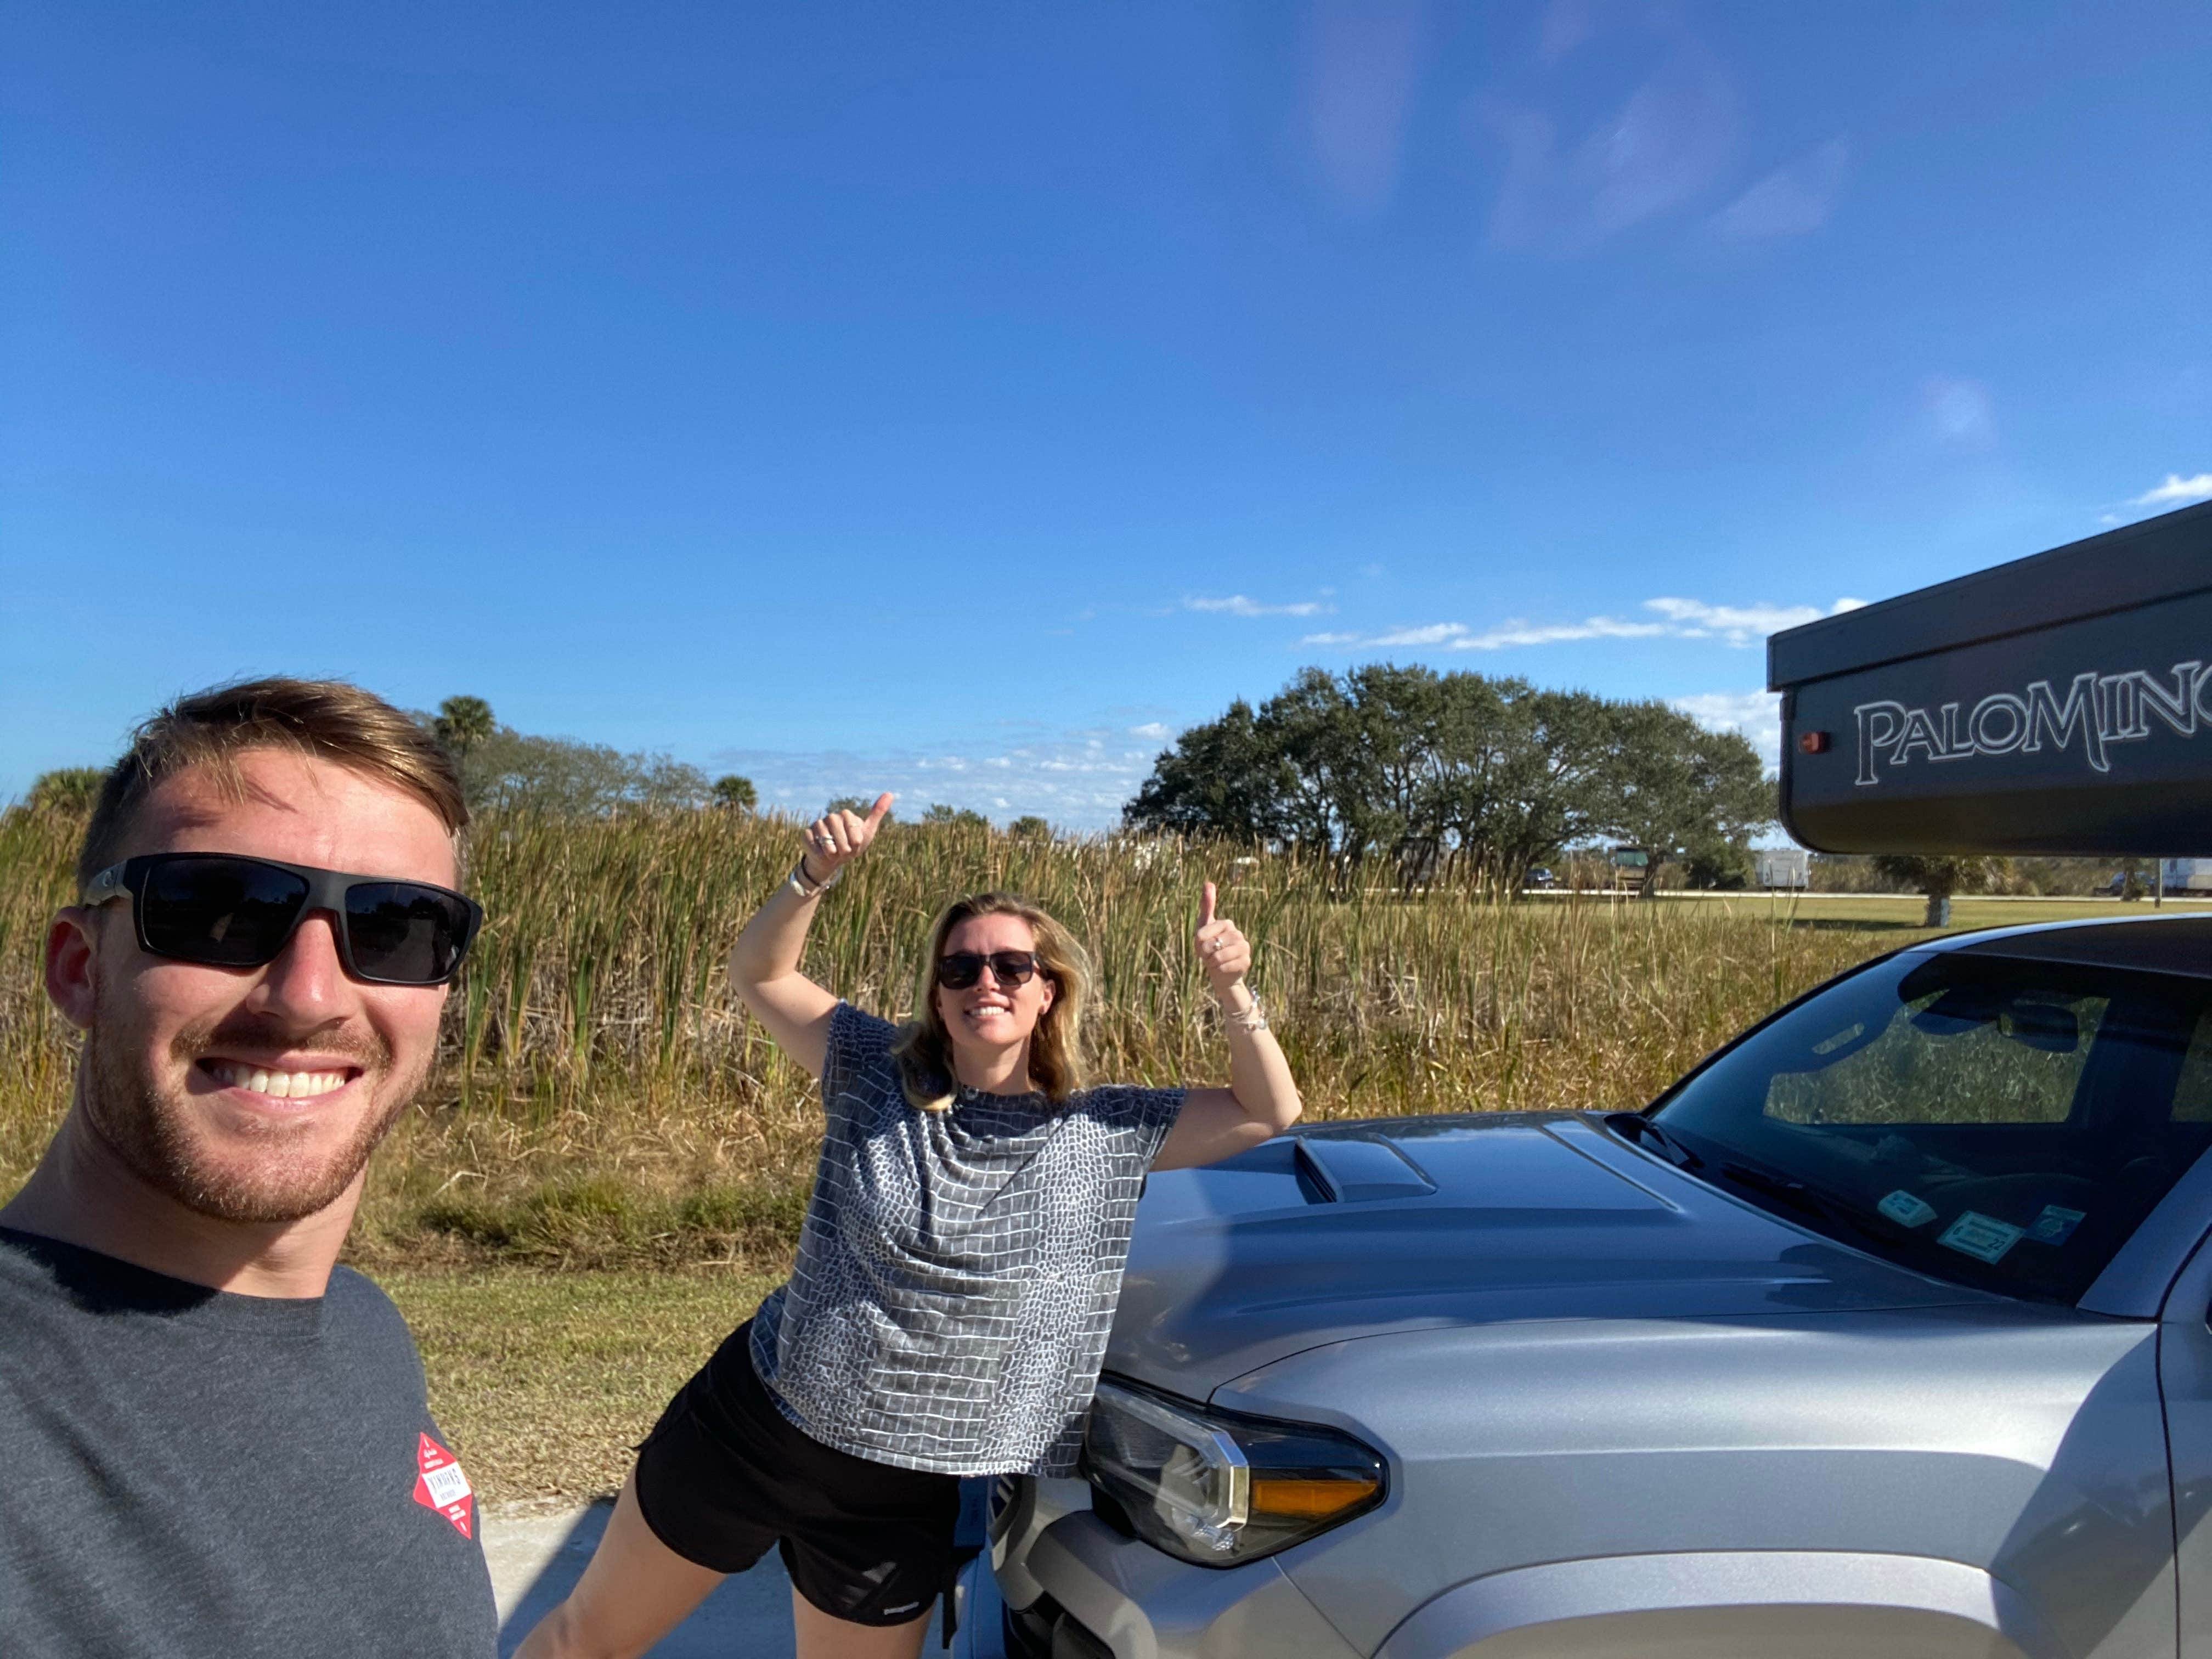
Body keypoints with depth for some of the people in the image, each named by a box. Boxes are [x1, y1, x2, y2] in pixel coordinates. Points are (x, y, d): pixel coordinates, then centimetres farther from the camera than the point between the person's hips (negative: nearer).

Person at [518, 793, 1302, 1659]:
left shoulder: (1106, 1132, -8)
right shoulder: (878, 1075, -8)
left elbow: (1271, 1113, -9)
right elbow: (759, 972, -6)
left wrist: (1232, 991, -24)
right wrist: (815, 875, -23)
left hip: (899, 1497, 0)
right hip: (747, 1421, 0)